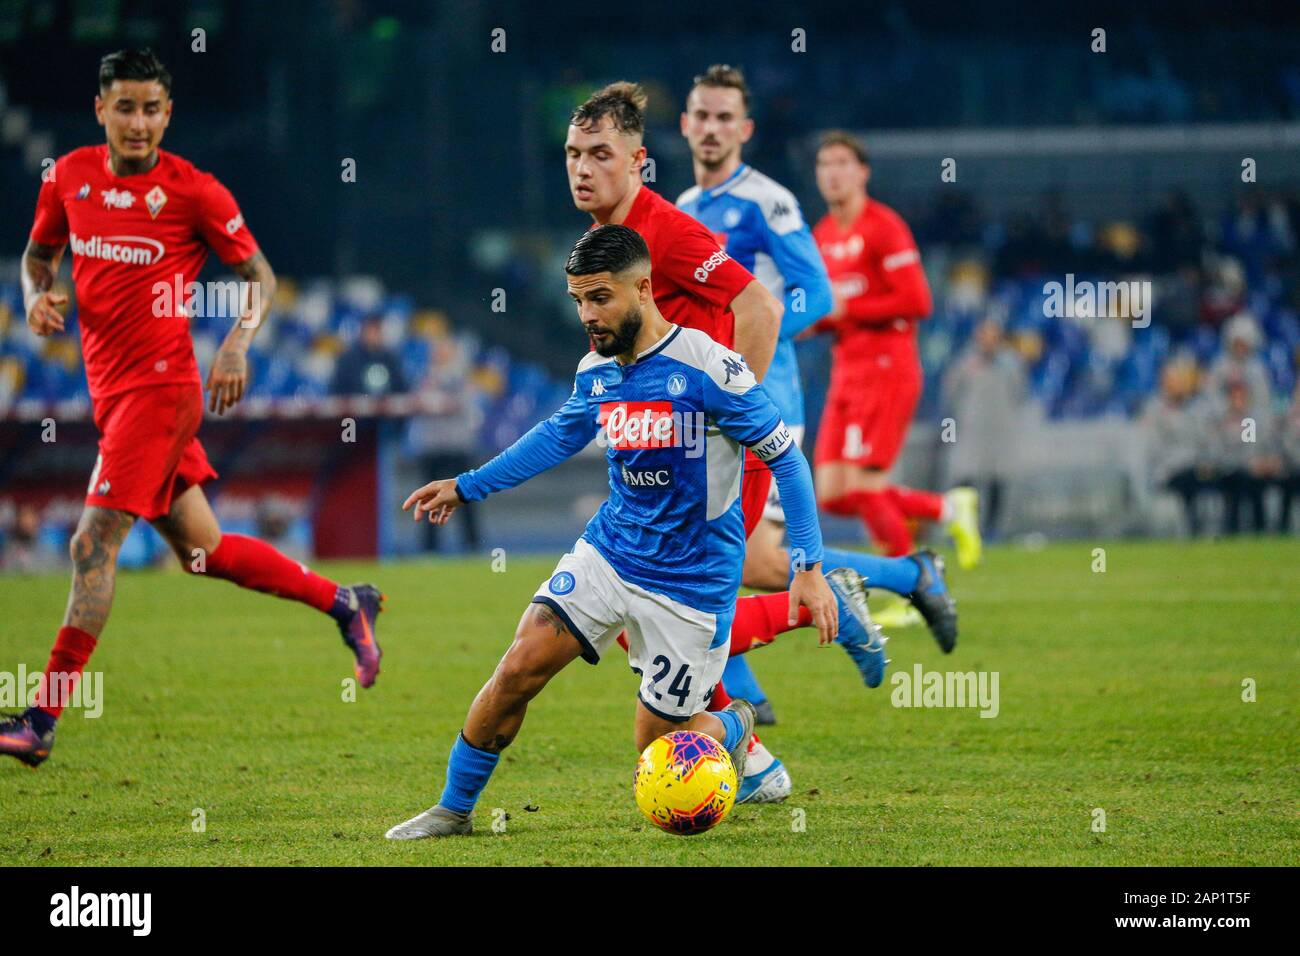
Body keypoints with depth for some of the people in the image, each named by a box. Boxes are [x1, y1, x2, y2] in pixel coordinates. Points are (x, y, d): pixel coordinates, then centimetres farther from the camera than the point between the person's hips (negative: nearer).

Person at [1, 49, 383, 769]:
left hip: (160, 384, -7)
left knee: (94, 545, -13)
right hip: (112, 390, 7)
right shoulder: (69, 176, 6)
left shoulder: (193, 192, -9)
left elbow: (259, 276, 0)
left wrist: (237, 345, -16)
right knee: (201, 551, 14)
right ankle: (344, 604, 31)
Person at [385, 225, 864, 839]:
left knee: (656, 745, 0)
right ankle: (453, 809, 5)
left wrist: (810, 568, -16)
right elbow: (559, 436, 23)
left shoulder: (707, 367, -19)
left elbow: (784, 458, -13)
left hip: (691, 579, -5)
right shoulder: (595, 372, 1)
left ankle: (736, 726, 33)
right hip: (609, 552, 5)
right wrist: (466, 487, 23)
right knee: (519, 669, -11)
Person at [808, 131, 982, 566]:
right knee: (832, 494, -1)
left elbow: (916, 301, -17)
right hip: (846, 371, 8)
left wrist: (845, 309, -16)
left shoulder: (883, 227, -9)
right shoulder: (822, 235, 15)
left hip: (886, 368, -8)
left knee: (859, 484, -14)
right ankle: (949, 508, 15)